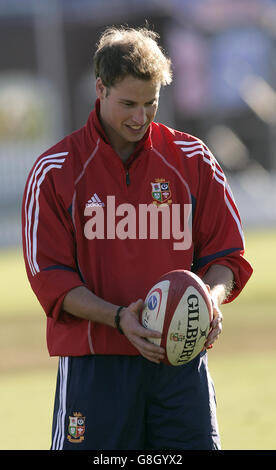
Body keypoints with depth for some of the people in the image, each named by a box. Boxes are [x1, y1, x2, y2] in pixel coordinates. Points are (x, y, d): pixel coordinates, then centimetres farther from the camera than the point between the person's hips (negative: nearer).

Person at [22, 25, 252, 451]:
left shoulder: (192, 160, 7)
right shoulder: (55, 171, 1)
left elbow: (226, 254, 10)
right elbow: (49, 277, -2)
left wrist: (211, 298, -13)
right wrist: (119, 318, -17)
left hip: (182, 360, 2)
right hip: (94, 363, -2)